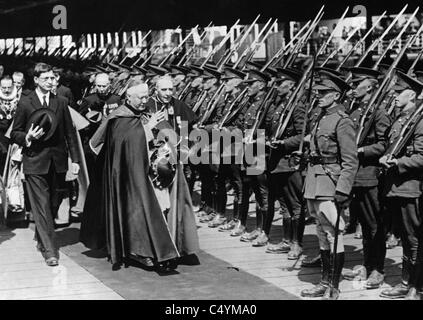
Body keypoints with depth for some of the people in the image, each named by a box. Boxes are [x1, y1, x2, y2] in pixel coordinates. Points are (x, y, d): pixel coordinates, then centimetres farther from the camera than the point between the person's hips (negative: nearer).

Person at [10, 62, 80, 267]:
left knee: (53, 204, 11)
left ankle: (41, 237, 34)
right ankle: (49, 250, -5)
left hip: (57, 162, 4)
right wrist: (27, 138, -17)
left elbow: (70, 133, 11)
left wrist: (75, 159, 5)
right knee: (42, 206, -7)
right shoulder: (25, 103, 0)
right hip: (35, 162, -3)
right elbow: (14, 134, 4)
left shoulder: (61, 103, 9)